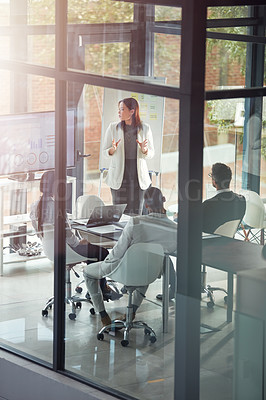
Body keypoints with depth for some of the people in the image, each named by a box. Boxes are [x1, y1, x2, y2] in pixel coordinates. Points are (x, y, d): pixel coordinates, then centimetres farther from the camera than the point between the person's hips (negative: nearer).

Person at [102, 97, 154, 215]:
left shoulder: (145, 128, 2)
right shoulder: (113, 128, 2)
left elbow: (151, 154, 9)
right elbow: (105, 152, 7)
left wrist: (144, 149, -13)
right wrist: (113, 149, -15)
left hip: (138, 176, 0)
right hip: (118, 177, 0)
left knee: (136, 213, 0)